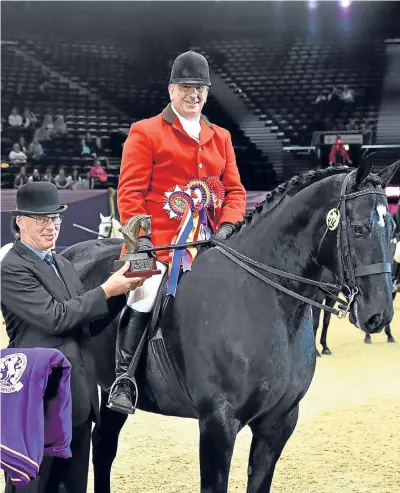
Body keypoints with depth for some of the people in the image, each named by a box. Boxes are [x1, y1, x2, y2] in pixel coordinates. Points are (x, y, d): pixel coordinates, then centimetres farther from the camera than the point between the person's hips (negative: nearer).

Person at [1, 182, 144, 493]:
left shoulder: (63, 265, 16)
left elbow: (90, 323, 13)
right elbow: (55, 317, -21)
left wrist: (121, 289, -2)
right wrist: (106, 290, -16)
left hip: (78, 397, 8)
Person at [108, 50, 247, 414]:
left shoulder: (220, 138, 18)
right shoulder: (146, 133, 3)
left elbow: (234, 189, 15)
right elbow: (130, 190, -3)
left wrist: (228, 225, -3)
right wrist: (139, 236, -13)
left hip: (209, 242, 5)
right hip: (158, 240, -5)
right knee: (147, 293, -23)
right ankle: (124, 377, -10)